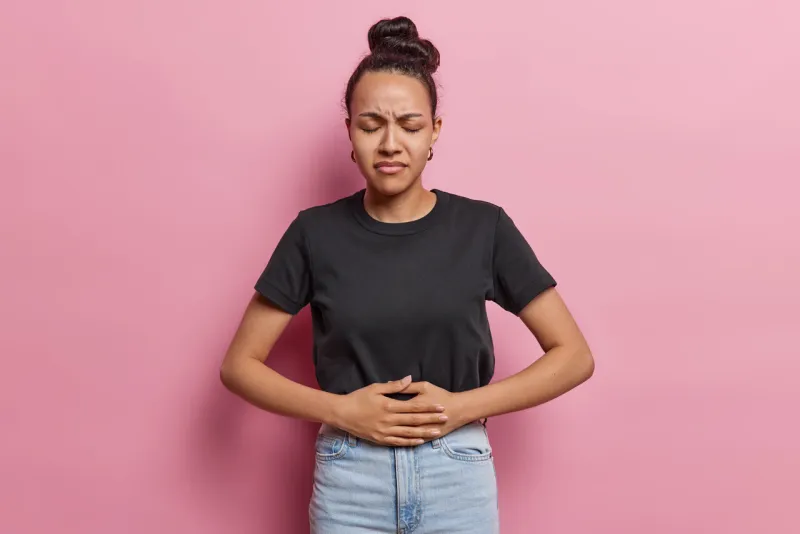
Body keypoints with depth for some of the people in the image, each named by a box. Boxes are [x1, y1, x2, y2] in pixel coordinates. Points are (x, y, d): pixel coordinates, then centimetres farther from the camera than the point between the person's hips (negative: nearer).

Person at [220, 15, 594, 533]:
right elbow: (240, 365, 0)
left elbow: (574, 356, -2)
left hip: (459, 479, 0)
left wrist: (463, 406, -13)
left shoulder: (483, 227, -5)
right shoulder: (316, 233, -4)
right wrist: (340, 410, -14)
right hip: (350, 481, 0)